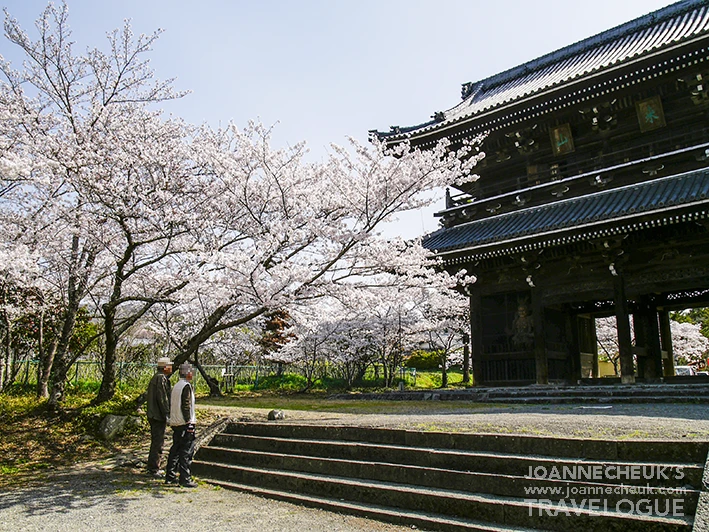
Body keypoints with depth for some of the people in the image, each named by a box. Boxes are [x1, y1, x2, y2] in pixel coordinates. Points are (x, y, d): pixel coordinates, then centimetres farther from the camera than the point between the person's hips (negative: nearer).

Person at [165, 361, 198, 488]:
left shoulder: (176, 386, 14)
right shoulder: (186, 386, -14)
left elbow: (172, 405, 17)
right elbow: (186, 405, -19)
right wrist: (189, 423, -16)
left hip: (175, 424, 9)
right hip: (185, 424, -9)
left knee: (175, 450, 15)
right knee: (186, 452, -4)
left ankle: (170, 477, 21)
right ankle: (185, 479, -2)